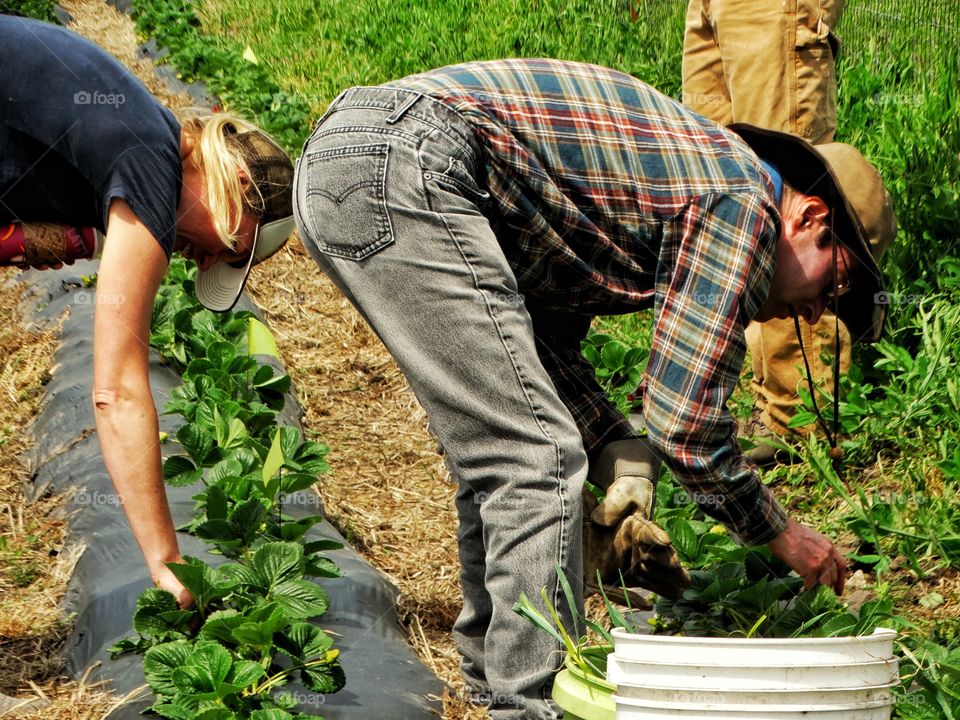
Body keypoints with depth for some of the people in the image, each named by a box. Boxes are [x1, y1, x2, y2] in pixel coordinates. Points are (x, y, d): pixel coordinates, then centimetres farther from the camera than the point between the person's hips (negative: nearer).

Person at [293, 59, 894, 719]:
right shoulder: (745, 204, -1)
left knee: (500, 443, 21)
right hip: (406, 169, -10)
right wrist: (780, 534, 11)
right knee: (538, 459, -7)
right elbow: (685, 422, -4)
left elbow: (548, 347, 28)